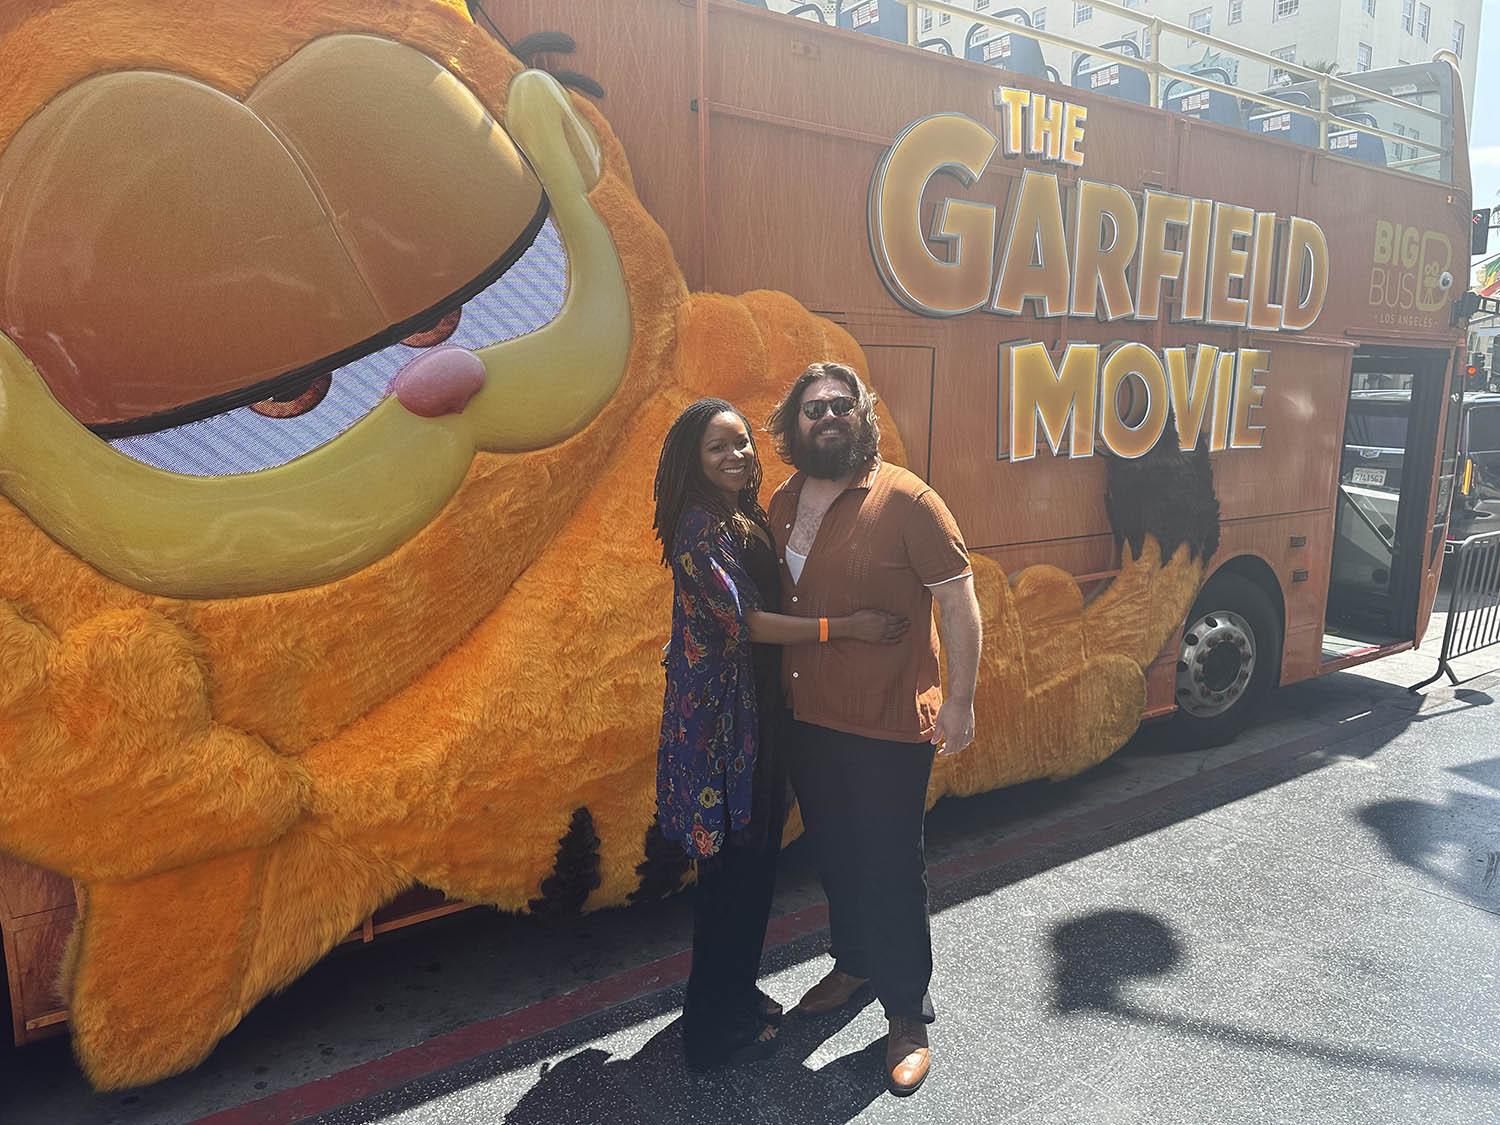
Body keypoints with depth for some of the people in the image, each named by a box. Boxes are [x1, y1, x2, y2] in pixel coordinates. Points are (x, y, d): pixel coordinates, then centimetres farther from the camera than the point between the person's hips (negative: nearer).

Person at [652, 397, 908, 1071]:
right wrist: (846, 627, -22)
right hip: (718, 717, -9)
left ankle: (735, 995, 35)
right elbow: (747, 622, -21)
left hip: (753, 710, 9)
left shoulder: (746, 520, 12)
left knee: (752, 859, 17)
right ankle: (714, 1029, 18)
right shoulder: (700, 528, -16)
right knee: (733, 867, 1)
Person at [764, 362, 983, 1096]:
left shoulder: (905, 498, -13)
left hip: (888, 727, -5)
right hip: (807, 719, 6)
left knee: (891, 869, 6)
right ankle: (852, 962, 46)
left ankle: (908, 1017, 26)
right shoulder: (782, 505, 5)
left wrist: (960, 700, -12)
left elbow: (957, 596, -11)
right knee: (833, 854, 21)